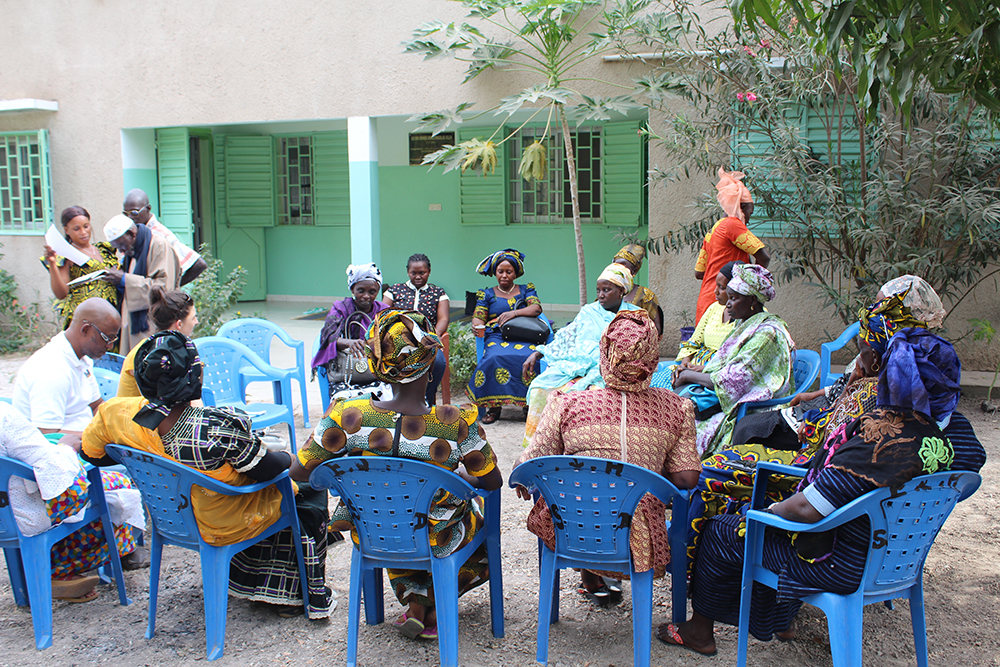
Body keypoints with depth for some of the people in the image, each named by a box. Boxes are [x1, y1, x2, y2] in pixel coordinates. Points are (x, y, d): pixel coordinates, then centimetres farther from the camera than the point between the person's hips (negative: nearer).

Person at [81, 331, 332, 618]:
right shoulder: (219, 427, -38)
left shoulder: (115, 414, -21)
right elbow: (267, 470, -23)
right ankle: (312, 597, 32)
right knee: (310, 490, 20)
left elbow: (92, 454, 0)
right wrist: (290, 458, -1)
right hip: (226, 528, -6)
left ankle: (247, 582, 46)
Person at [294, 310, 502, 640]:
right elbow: (493, 482, -11)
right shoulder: (457, 424, -26)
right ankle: (433, 605, 21)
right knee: (481, 510, 31)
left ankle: (414, 601, 24)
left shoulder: (347, 416, -23)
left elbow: (300, 472, -11)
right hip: (435, 542, -2)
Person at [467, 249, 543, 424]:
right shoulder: (487, 294, 21)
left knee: (529, 358, -35)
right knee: (495, 358, -35)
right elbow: (478, 317, 10)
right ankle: (493, 406, -26)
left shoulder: (526, 290, 21)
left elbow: (536, 308, 4)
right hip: (496, 336, 0)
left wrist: (514, 313, -14)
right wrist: (477, 326, -16)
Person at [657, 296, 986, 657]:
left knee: (719, 533, 10)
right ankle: (778, 620, 43)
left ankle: (701, 629, 31)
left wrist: (775, 508, -10)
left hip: (841, 568, -8)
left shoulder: (877, 440, -34)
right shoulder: (936, 430, -9)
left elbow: (806, 510, -34)